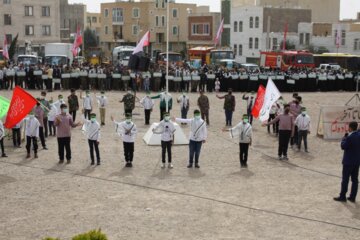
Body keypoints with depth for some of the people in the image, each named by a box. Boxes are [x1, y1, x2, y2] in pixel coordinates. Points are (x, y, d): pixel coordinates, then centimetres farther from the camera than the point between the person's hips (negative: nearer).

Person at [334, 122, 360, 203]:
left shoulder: (350, 137, -21)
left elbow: (343, 146, -12)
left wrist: (344, 138, -1)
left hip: (348, 161, -7)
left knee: (345, 179, 2)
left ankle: (342, 197, 9)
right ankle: (353, 197, 16)